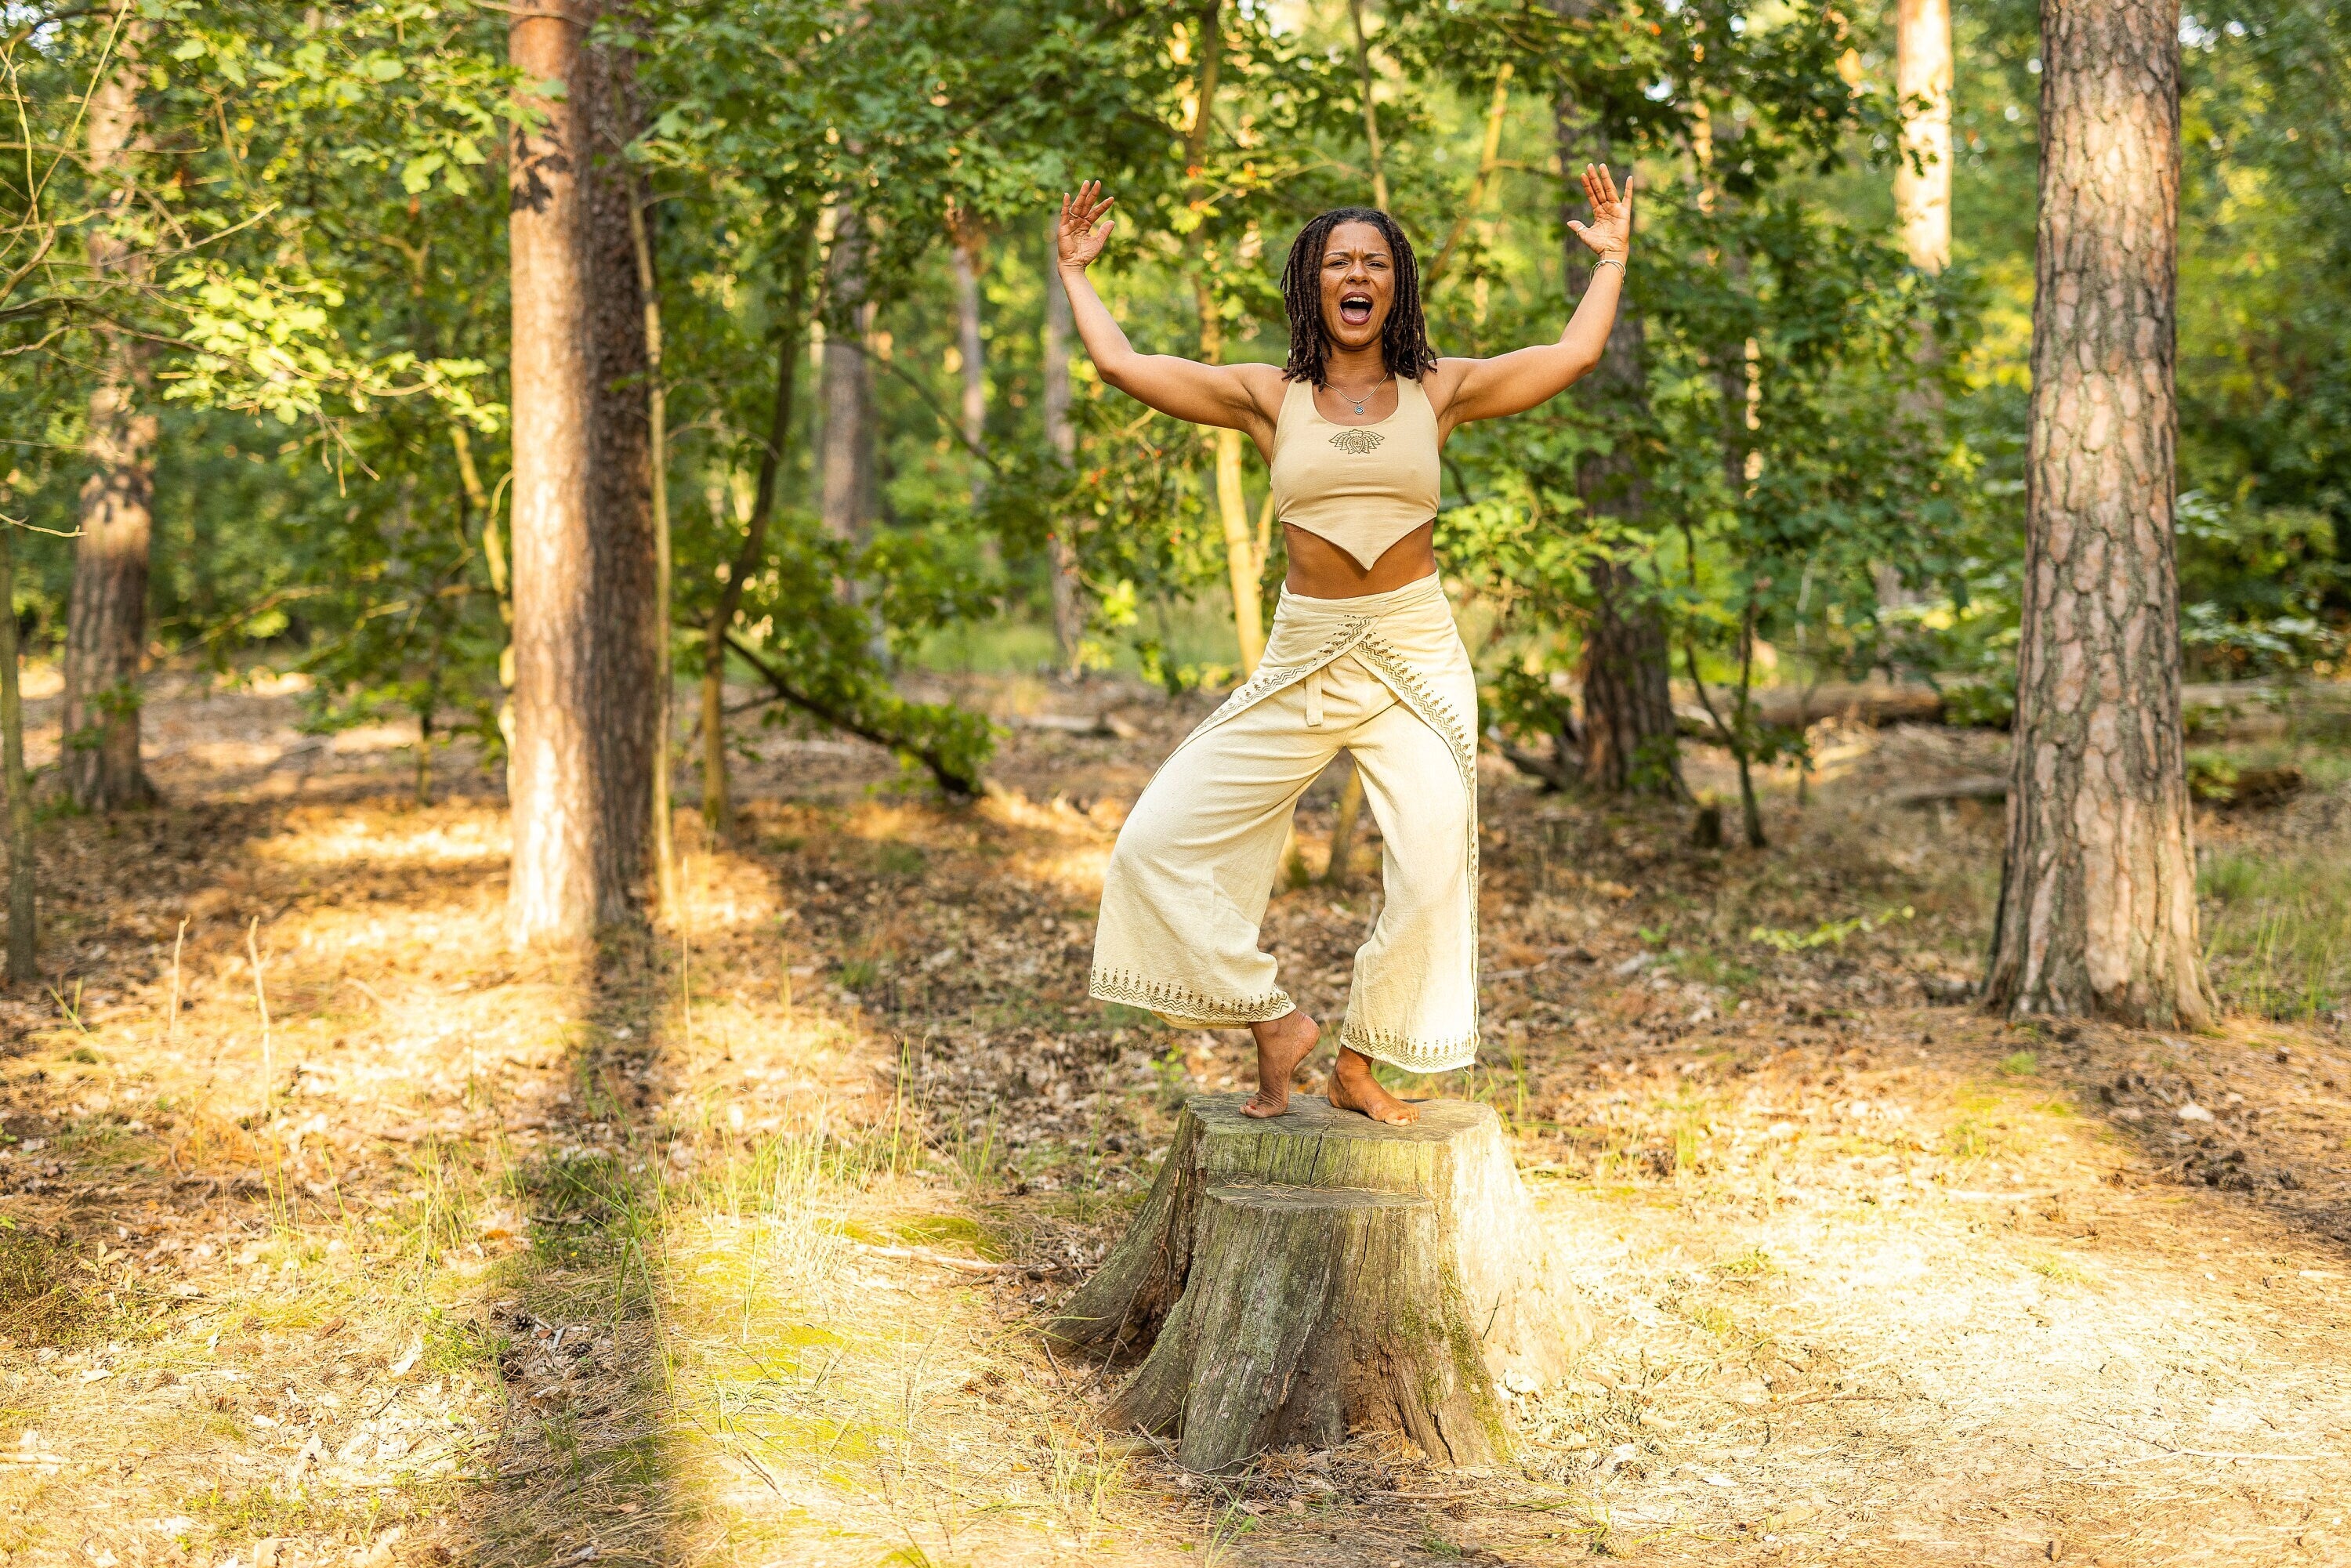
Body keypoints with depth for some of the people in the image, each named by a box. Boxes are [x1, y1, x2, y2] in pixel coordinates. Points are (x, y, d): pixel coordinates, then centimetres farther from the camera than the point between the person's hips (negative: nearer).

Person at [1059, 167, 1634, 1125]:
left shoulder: (1437, 392, 4)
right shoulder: (1270, 397, 3)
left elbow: (1575, 355, 3)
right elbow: (1123, 366, 1)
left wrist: (1612, 256, 11)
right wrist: (1075, 274, 10)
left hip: (1416, 658, 0)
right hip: (1302, 661, 1)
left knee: (1435, 870, -9)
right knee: (1159, 841, -7)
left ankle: (1359, 1066, 11)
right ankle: (1275, 1024, 8)